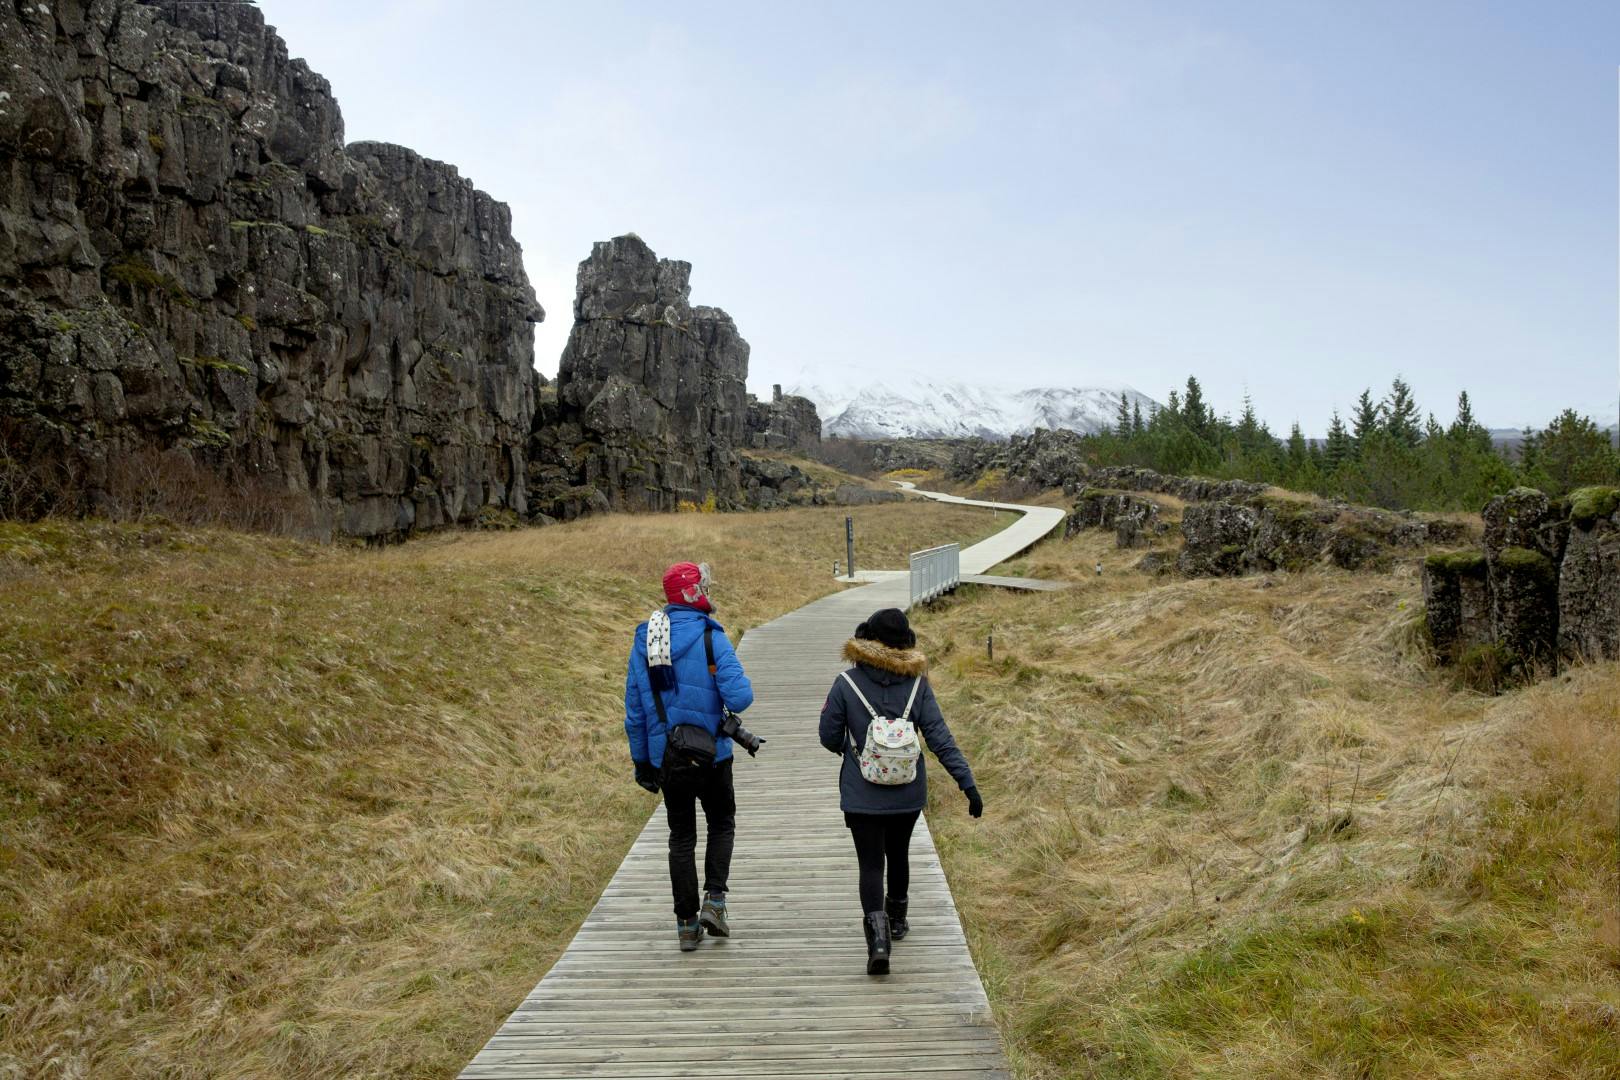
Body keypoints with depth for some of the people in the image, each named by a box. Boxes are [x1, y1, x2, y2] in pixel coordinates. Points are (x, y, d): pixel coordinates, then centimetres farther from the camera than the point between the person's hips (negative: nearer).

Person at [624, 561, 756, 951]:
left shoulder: (643, 639, 3)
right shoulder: (710, 636, -13)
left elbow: (634, 709, 6)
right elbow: (739, 697, -21)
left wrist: (641, 760, 14)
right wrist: (740, 684, 3)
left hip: (665, 757, 4)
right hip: (711, 754, -3)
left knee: (681, 837, 14)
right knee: (721, 825, 19)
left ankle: (687, 923, 15)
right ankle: (714, 901, 5)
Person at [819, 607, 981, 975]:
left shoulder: (846, 684, -11)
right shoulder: (917, 683, -7)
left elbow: (830, 738, -3)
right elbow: (940, 738, -11)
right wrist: (968, 783, -9)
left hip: (862, 796, -3)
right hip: (908, 794, 3)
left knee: (871, 864, 2)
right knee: (897, 854, 25)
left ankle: (878, 936, -16)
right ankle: (896, 920, 41)